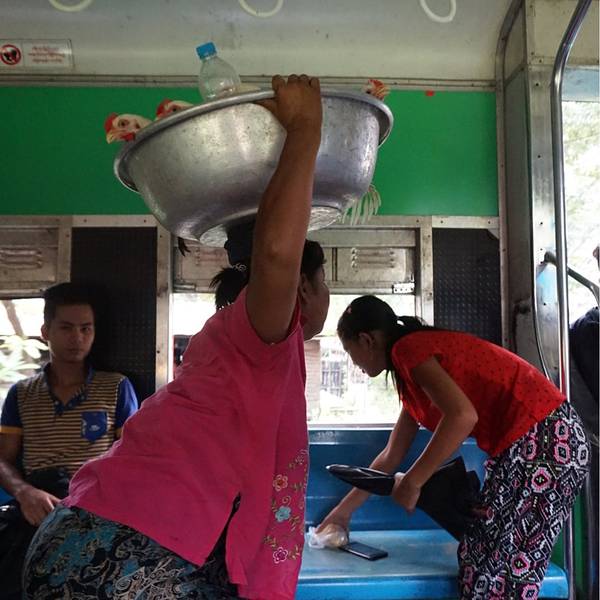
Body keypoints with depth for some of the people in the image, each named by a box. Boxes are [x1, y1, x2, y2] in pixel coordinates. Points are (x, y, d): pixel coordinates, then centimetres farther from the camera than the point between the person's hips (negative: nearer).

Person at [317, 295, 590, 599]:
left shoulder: (408, 348, -11)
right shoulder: (415, 364, 18)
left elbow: (462, 416, -27)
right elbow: (392, 455, 26)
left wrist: (410, 483, -16)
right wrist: (344, 510, 31)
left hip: (546, 440, -10)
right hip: (521, 446, 10)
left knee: (504, 576, -3)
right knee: (480, 557, 13)